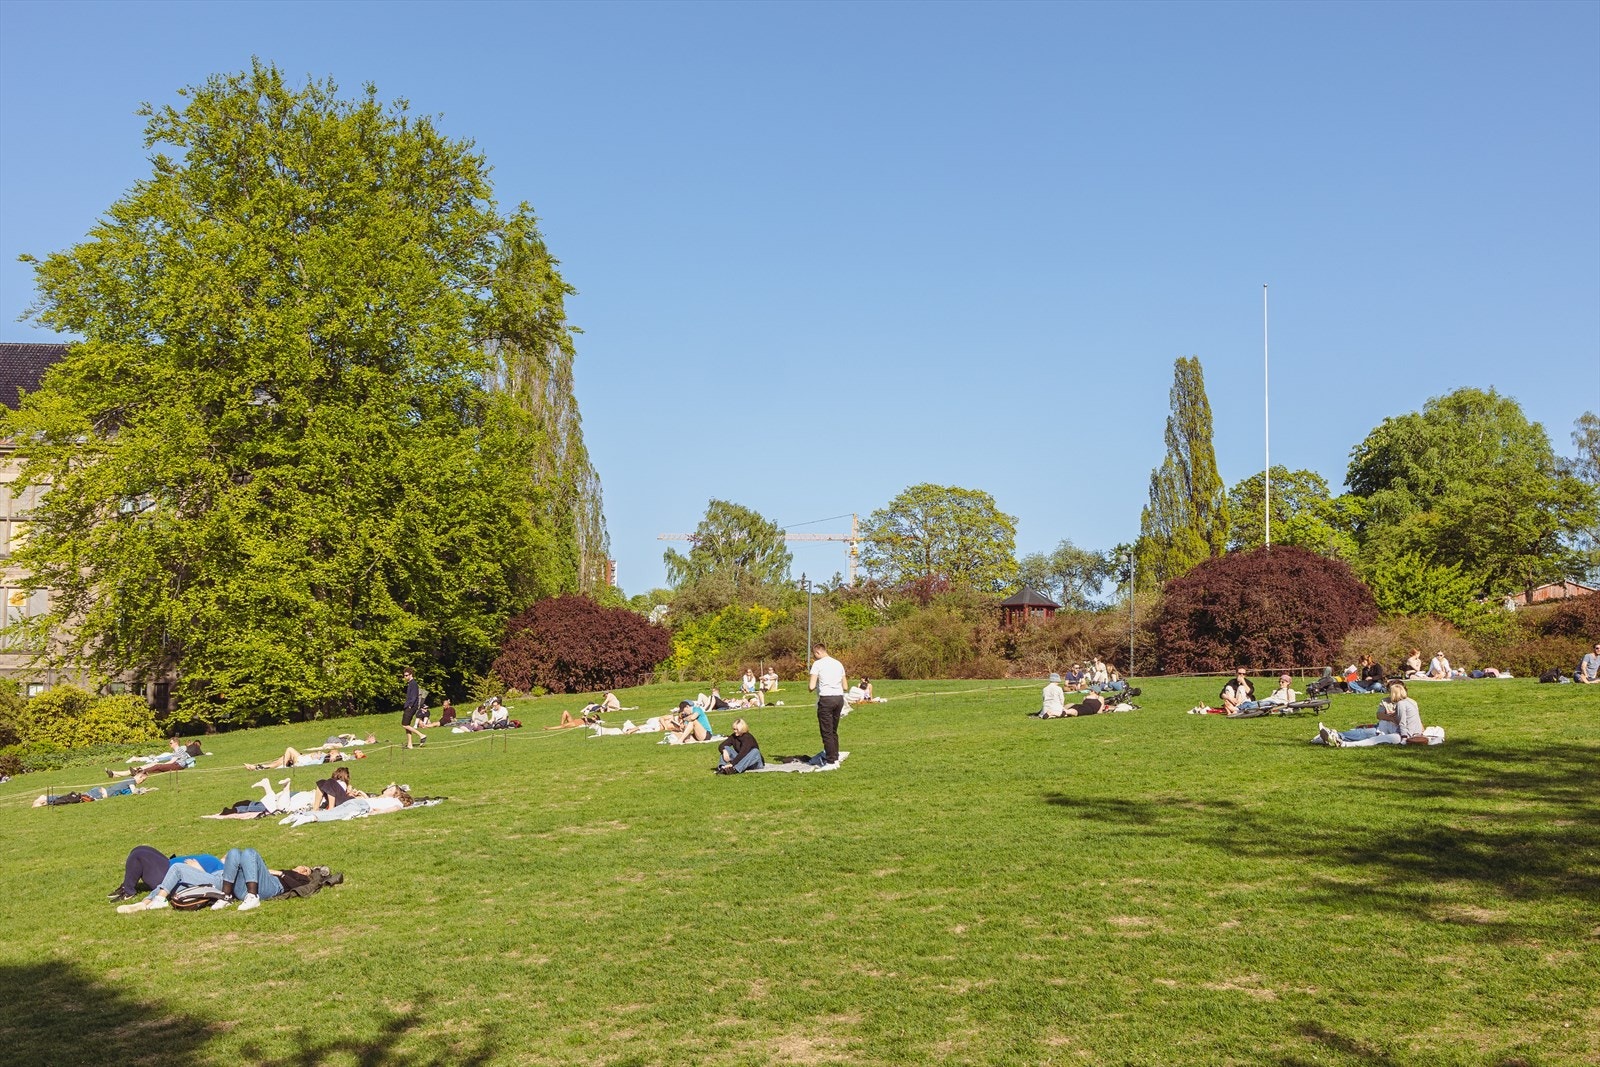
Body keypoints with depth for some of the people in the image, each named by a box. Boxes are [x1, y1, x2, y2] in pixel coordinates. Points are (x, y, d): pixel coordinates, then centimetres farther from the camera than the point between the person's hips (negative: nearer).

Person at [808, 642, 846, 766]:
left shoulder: (817, 664, -5)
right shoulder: (838, 664, 14)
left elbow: (811, 686, -11)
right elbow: (845, 687, 15)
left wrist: (810, 686, 11)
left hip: (826, 699, -6)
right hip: (839, 697, 6)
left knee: (827, 732, -1)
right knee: (834, 731, 17)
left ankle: (830, 761, -2)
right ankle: (835, 757, 21)